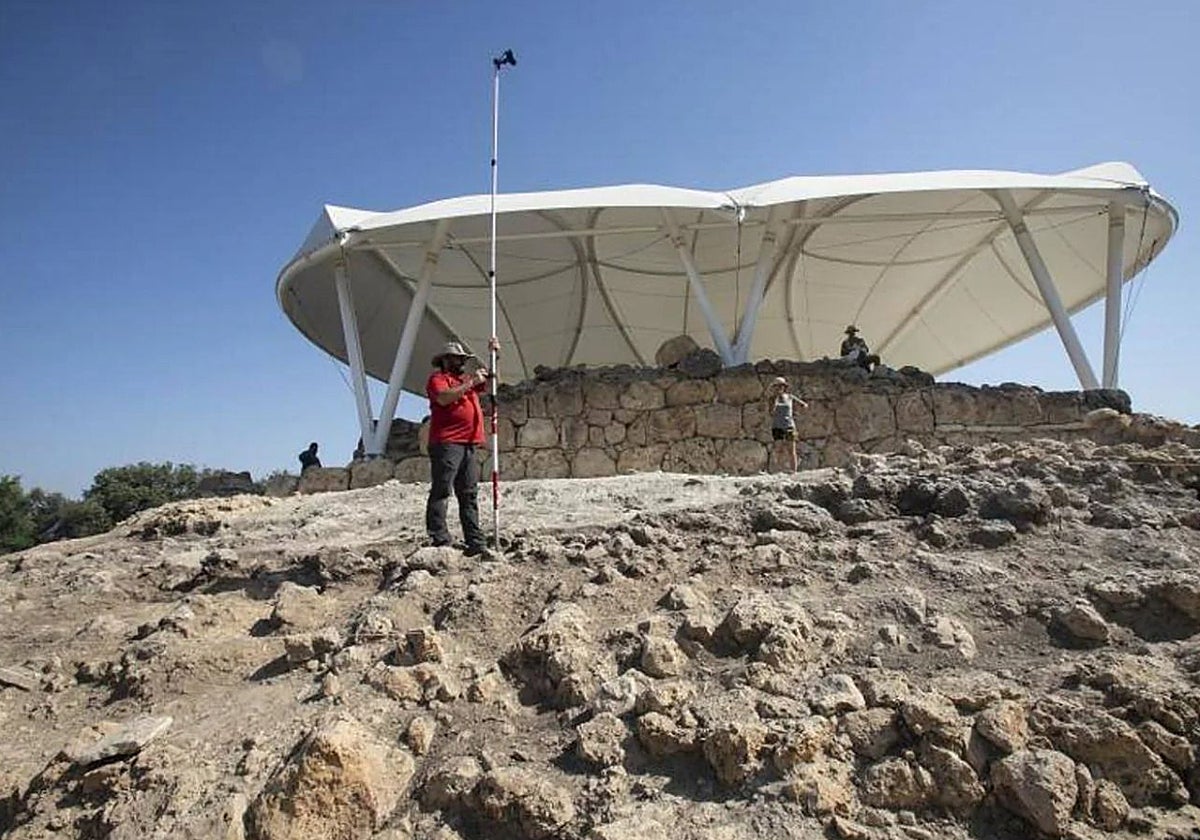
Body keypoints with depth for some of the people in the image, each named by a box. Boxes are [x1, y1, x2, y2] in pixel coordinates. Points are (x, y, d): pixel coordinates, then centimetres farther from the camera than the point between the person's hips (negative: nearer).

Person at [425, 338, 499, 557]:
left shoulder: (467, 379, 28)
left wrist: (494, 354, 21)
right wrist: (470, 382, -15)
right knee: (441, 492, -9)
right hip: (446, 444, -8)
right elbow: (443, 398, -16)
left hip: (469, 445, 8)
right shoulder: (437, 378, 4)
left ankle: (476, 543, 3)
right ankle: (439, 540, -12)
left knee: (469, 496, 4)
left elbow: (489, 376, 38)